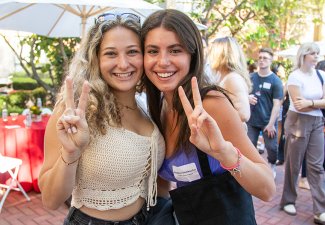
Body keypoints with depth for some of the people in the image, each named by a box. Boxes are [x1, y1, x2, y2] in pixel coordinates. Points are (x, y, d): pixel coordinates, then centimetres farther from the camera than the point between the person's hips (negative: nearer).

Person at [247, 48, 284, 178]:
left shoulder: (275, 80, -7)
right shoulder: (251, 77, 3)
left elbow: (277, 104, -11)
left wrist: (271, 123, -16)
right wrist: (247, 97, -11)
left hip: (268, 121, -2)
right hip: (251, 120, 3)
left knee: (272, 147, 7)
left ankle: (272, 166, 33)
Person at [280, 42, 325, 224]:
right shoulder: (295, 76, -10)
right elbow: (299, 105, -16)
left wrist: (310, 102, -13)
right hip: (298, 122, -5)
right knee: (294, 165, 6)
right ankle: (288, 201, 23)